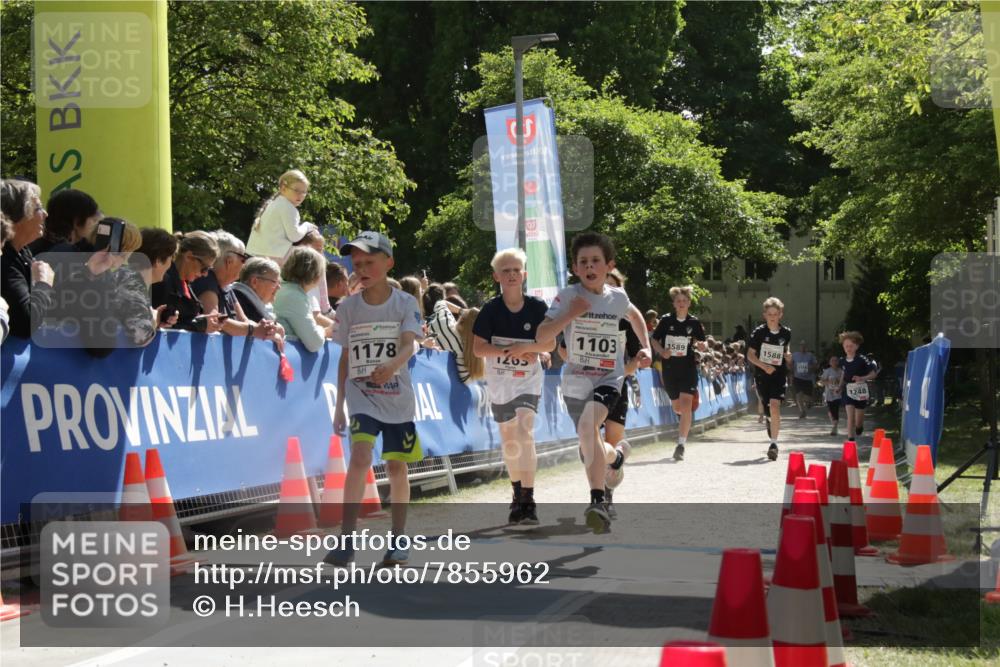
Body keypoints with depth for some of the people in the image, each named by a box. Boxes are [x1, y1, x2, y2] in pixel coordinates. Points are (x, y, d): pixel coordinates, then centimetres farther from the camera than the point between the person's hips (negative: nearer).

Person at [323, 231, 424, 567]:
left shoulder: (405, 303, -5)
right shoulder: (348, 307, 2)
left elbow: (409, 344, -19)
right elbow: (345, 358, 8)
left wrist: (391, 366, -41)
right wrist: (339, 405, 8)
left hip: (397, 397, 0)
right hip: (362, 397, 0)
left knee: (397, 466, 8)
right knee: (360, 457, -19)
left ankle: (399, 539, 22)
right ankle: (347, 539, -20)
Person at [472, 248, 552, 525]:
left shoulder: (537, 307, -6)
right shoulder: (491, 309, -6)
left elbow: (550, 344, -2)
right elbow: (478, 348, -8)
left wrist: (524, 347, -19)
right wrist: (509, 351, -20)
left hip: (529, 381, -2)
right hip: (500, 384, 2)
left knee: (525, 434, -20)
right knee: (509, 441, 13)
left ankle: (528, 501, -20)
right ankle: (517, 494, 33)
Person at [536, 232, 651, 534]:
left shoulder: (618, 298, -2)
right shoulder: (567, 297, -10)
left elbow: (635, 315, 23)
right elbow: (542, 336, -17)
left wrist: (646, 347, 13)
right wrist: (570, 314, -27)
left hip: (608, 379, -2)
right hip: (575, 383, 2)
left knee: (588, 426, -31)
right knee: (590, 452, 14)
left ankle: (597, 501, -31)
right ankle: (617, 455, 52)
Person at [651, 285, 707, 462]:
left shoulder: (694, 322, -1)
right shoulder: (666, 320, -2)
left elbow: (703, 344, 8)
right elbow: (654, 340, 5)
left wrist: (702, 346, -15)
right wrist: (661, 351, -15)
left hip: (688, 369, -2)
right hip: (669, 368, 2)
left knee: (686, 406, -15)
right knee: (676, 406, 15)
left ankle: (681, 444, -14)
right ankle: (686, 419, 53)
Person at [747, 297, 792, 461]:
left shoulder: (786, 333, 0)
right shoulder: (759, 332, -6)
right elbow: (750, 354, -3)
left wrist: (787, 356, -1)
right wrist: (764, 366, -17)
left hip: (779, 375, 0)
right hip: (762, 375, 1)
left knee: (775, 406, -18)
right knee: (767, 408, 11)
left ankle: (774, 444, -16)